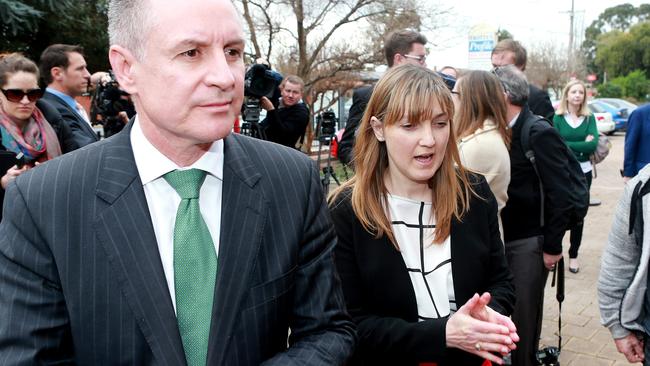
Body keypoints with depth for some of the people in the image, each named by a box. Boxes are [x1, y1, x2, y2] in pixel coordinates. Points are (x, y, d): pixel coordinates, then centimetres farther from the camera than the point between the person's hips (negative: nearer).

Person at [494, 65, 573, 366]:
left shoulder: (540, 133, -14)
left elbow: (560, 194, -15)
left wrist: (552, 246, -13)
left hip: (529, 242, -6)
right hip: (500, 237, 6)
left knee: (524, 313, 7)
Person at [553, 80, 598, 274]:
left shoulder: (589, 118, 4)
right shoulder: (557, 118, -3)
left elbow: (593, 144, -9)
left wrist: (567, 145, -13)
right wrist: (582, 145, -12)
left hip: (583, 171, 3)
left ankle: (573, 254, 22)